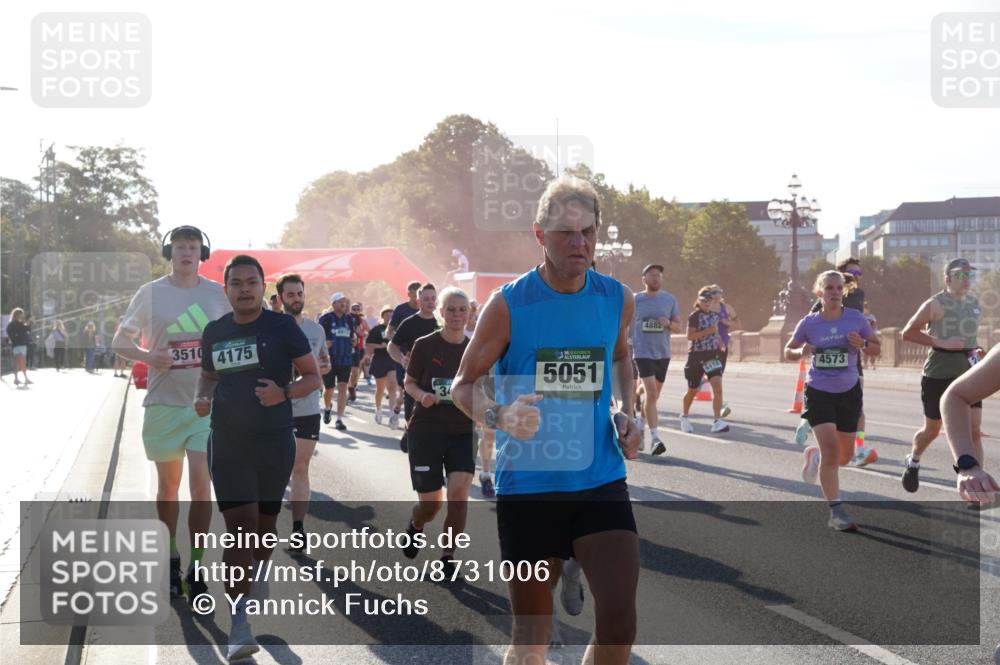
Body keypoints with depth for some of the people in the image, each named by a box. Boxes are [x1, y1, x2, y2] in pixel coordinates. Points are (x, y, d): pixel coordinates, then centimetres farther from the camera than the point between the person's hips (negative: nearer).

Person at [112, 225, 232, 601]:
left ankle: (196, 567, 0)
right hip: (164, 401, 0)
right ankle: (171, 560, 27)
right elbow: (120, 341, 6)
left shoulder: (218, 294, 3)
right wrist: (146, 356, -13)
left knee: (201, 482, -9)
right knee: (168, 485, 11)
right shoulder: (150, 293, 0)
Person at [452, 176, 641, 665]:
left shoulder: (617, 299, 3)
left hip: (600, 480, 3)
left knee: (618, 624, -10)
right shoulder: (509, 304, -9)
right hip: (526, 484, -2)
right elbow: (464, 385, -1)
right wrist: (499, 417, -22)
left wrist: (626, 413, 7)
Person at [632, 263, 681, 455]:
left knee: (653, 394, 14)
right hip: (643, 353, -4)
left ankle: (639, 428, 35)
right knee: (651, 392, -17)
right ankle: (655, 437, -18)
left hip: (663, 353, 4)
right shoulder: (635, 300, 0)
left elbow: (678, 326, 8)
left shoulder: (670, 299, 6)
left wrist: (668, 324, -13)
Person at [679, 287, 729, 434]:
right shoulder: (694, 316, -8)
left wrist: (719, 340, 9)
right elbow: (690, 336, -18)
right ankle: (684, 418, 36)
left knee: (717, 387, -16)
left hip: (713, 354, 4)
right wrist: (709, 331, -23)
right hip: (696, 355, -4)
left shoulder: (715, 315, 10)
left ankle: (717, 422, -16)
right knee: (692, 391, 10)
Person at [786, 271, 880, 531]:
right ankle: (836, 511, -7)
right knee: (831, 450, -16)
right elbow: (788, 351, 6)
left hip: (849, 392, 3)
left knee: (845, 455, 12)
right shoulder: (809, 322, -6)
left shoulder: (855, 318, -5)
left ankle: (813, 455, 46)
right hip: (819, 392, -2)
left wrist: (862, 344, -17)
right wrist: (801, 352, -17)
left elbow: (877, 346, 5)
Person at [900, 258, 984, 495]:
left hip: (968, 375, 5)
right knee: (932, 430, 10)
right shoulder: (935, 304, -11)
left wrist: (974, 351, 6)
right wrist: (941, 343, -20)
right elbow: (908, 332, -12)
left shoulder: (974, 303, 9)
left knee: (974, 430, -7)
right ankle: (913, 461, 40)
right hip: (938, 375, -5)